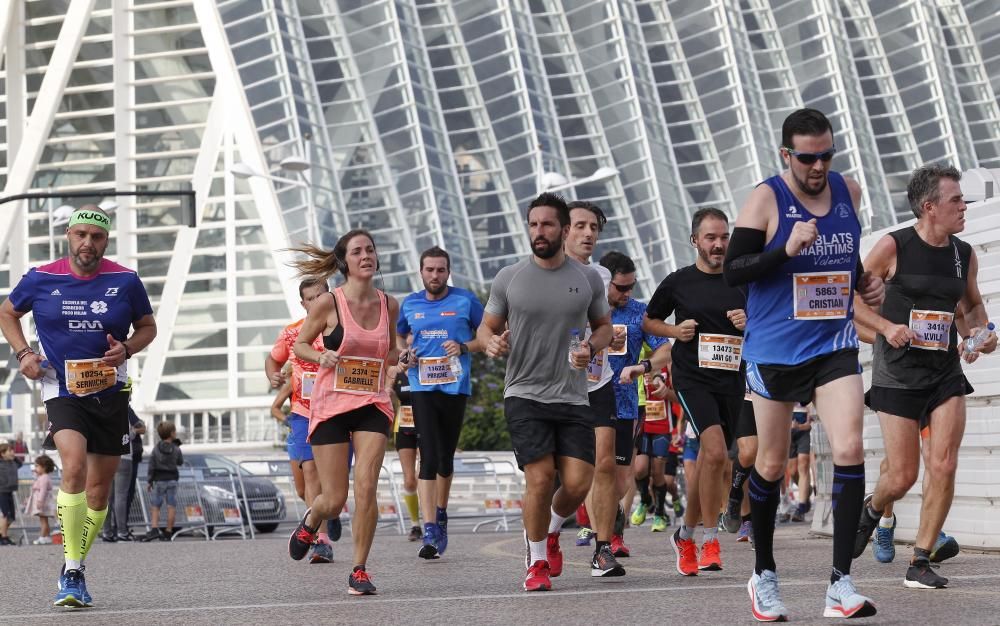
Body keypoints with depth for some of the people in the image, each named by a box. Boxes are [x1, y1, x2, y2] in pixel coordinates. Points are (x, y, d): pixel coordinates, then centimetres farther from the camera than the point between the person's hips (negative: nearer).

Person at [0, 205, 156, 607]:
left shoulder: (125, 282, -2)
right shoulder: (40, 280, -3)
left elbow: (148, 326, 12)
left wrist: (127, 349, -9)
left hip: (110, 393, 3)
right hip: (61, 391, -2)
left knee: (99, 487, 8)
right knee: (74, 466, -25)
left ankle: (75, 568, 27)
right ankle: (72, 572, -22)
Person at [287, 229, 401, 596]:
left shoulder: (389, 305, 4)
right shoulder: (328, 303, -7)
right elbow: (300, 345, 4)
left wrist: (400, 357, -2)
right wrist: (321, 357, -17)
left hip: (373, 405, 2)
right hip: (331, 405, -2)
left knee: (366, 488, -14)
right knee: (334, 500, 0)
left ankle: (359, 571, -1)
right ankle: (310, 521, 37)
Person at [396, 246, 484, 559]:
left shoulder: (465, 300, 1)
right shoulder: (410, 304, 8)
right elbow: (399, 336, 26)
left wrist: (464, 347, -11)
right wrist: (405, 353, 4)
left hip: (455, 387, 0)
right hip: (422, 388, 0)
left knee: (446, 457, 11)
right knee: (429, 457, -12)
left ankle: (441, 515, 34)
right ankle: (430, 530, -16)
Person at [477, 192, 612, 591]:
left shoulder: (588, 279, 5)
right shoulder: (509, 278, 2)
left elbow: (604, 326, 17)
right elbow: (487, 326, 10)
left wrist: (592, 348, -5)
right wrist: (490, 342, -13)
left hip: (573, 397, 2)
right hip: (525, 395, -2)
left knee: (577, 483, -7)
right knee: (540, 478, -12)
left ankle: (551, 530, 27)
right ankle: (536, 561, 9)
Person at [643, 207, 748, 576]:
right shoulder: (678, 282, 3)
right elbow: (648, 322, 14)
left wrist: (749, 324, -5)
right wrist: (676, 331, -5)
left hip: (731, 379, 3)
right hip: (692, 377, -3)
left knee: (708, 462, 8)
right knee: (715, 452, -23)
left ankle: (686, 535, 28)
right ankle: (710, 539, -15)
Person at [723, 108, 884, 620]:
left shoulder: (848, 191, 5)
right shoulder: (766, 199, -10)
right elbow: (733, 271, -14)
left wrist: (865, 282, 5)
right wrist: (787, 249, -26)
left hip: (834, 345, 3)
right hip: (775, 349, -3)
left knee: (850, 449, -14)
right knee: (771, 465, 8)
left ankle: (841, 584, -12)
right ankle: (764, 576, 26)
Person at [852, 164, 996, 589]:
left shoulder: (965, 255, 5)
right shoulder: (894, 246, -9)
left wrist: (980, 331, 2)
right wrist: (887, 326, -16)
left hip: (946, 371, 4)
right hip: (898, 374, -4)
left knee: (943, 467, -10)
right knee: (903, 476, -3)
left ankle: (920, 562, 2)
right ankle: (873, 510, 33)